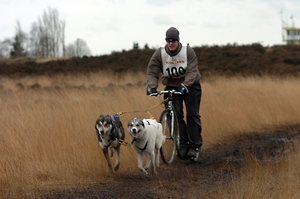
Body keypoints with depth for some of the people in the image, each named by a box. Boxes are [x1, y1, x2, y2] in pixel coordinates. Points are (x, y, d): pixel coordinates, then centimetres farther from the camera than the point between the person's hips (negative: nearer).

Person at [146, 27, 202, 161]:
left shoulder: (188, 51, -17)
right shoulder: (160, 53, -12)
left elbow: (192, 71, -23)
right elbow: (152, 71, -12)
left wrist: (185, 85, -38)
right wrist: (152, 86, -29)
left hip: (190, 86, -2)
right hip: (172, 86, 2)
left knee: (192, 114, -8)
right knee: (176, 115, -9)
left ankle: (195, 146, -2)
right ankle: (182, 145, -3)